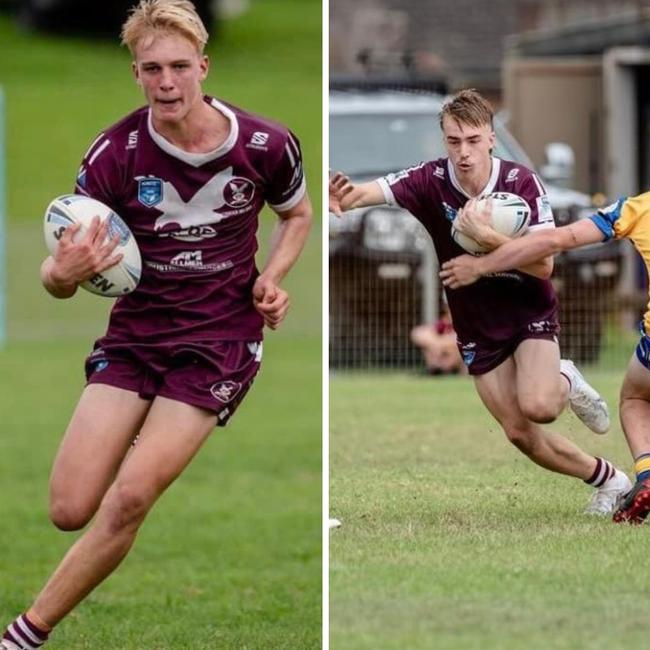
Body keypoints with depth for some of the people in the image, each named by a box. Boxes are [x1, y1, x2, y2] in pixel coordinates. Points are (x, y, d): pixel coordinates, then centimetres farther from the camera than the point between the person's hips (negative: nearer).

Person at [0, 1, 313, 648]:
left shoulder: (266, 145, -11)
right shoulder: (115, 153, -13)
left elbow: (297, 214, 13)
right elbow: (57, 276, -10)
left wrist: (272, 277, -7)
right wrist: (65, 272, -35)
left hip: (220, 335, -2)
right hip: (135, 332, 2)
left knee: (129, 498, -18)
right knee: (70, 510, -8)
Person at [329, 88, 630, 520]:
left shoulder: (522, 184, -18)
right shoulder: (431, 181, -14)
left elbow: (544, 264, -24)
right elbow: (375, 190, -32)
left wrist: (486, 237, -37)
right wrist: (346, 197, -55)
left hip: (530, 314, -3)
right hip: (477, 328, 3)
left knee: (537, 406, -28)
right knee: (519, 433, 2)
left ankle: (565, 384, 9)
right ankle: (609, 480, 23)